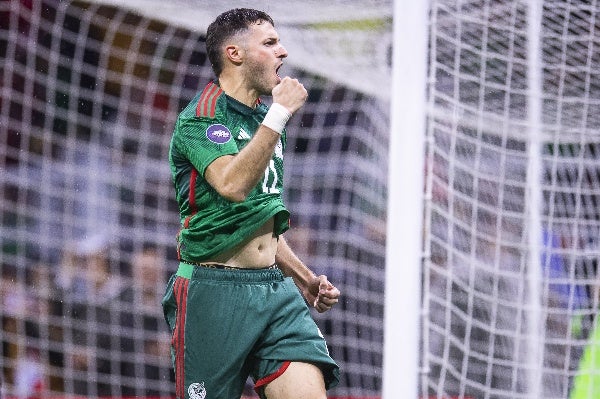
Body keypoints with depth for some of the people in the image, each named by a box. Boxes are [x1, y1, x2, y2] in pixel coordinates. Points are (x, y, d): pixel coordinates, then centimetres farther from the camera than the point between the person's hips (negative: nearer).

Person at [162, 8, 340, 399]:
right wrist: (280, 113, -21)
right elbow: (232, 183, -27)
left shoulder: (267, 121, 19)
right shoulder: (201, 117, -7)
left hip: (275, 288, 7)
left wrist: (304, 279, 19)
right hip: (213, 292, -7)